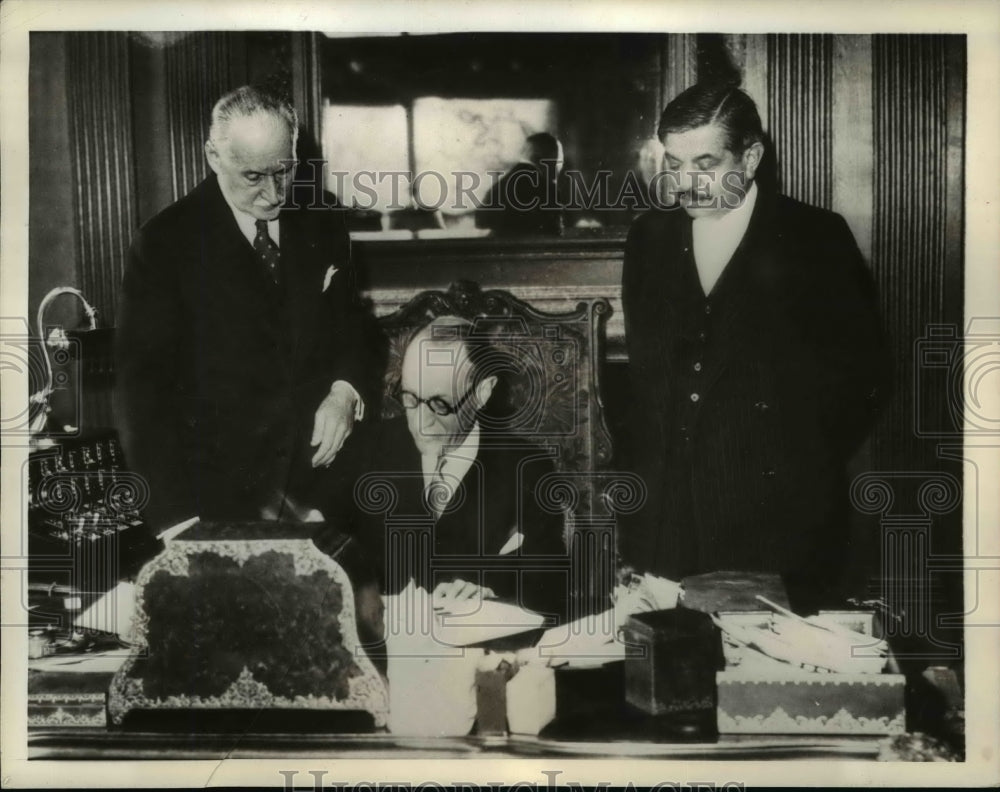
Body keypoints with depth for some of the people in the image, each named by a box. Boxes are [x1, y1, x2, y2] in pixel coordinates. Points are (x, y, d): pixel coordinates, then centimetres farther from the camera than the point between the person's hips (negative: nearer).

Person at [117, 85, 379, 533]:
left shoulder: (321, 226, 5)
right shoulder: (165, 244, -7)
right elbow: (145, 390, -9)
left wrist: (344, 391, -7)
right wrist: (176, 519, -20)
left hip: (323, 474, 3)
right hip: (220, 493, -3)